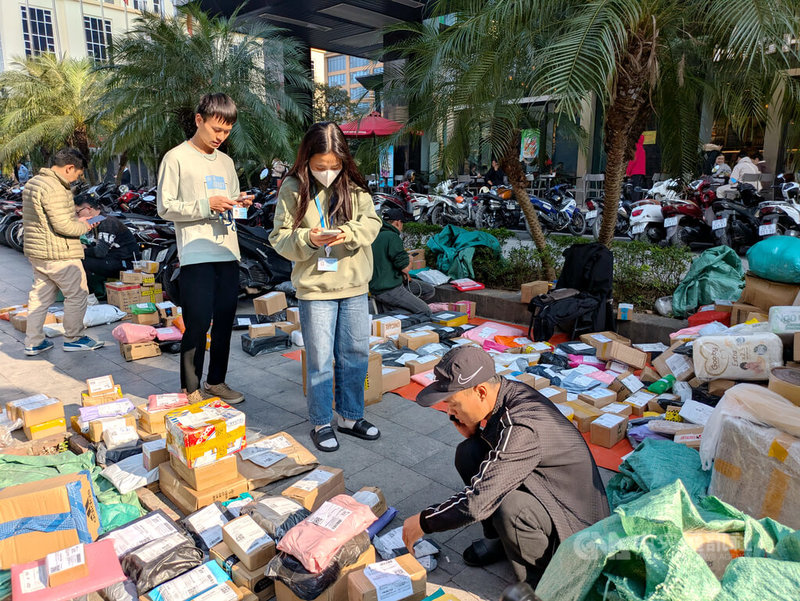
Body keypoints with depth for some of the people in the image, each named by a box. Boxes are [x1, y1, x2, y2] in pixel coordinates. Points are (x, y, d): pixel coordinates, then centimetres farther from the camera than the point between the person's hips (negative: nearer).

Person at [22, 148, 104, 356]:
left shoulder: (33, 183, 13)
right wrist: (83, 226, -6)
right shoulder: (54, 188, -21)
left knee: (40, 296, 15)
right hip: (58, 254, -10)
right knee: (77, 293, 4)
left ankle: (33, 342, 21)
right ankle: (74, 338, 14)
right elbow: (63, 226, -24)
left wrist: (76, 220, 12)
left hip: (37, 252, 10)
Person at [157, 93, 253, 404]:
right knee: (197, 324, -4)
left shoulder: (226, 161, 17)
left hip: (228, 254, 6)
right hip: (196, 256, -6)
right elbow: (165, 207, -5)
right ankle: (191, 389, 10)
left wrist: (240, 203, 0)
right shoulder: (176, 158, -2)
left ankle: (216, 381, 25)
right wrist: (206, 205, -16)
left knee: (225, 322, 11)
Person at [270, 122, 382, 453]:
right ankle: (322, 423, 23)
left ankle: (350, 416, 30)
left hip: (355, 284, 3)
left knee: (356, 353, 12)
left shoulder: (354, 185, 1)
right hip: (315, 286, -3)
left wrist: (350, 233, -19)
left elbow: (372, 222, 1)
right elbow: (280, 238, -5)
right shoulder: (293, 188, -6)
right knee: (320, 359, 5)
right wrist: (307, 239, -24)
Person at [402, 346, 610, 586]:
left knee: (510, 509, -37)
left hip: (574, 515, -8)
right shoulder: (506, 390, -8)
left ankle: (538, 584, -6)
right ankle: (500, 538, 13)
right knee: (468, 452, -5)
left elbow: (476, 503, -33)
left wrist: (424, 522, -17)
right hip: (539, 485, 8)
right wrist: (471, 433, -10)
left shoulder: (520, 428, -34)